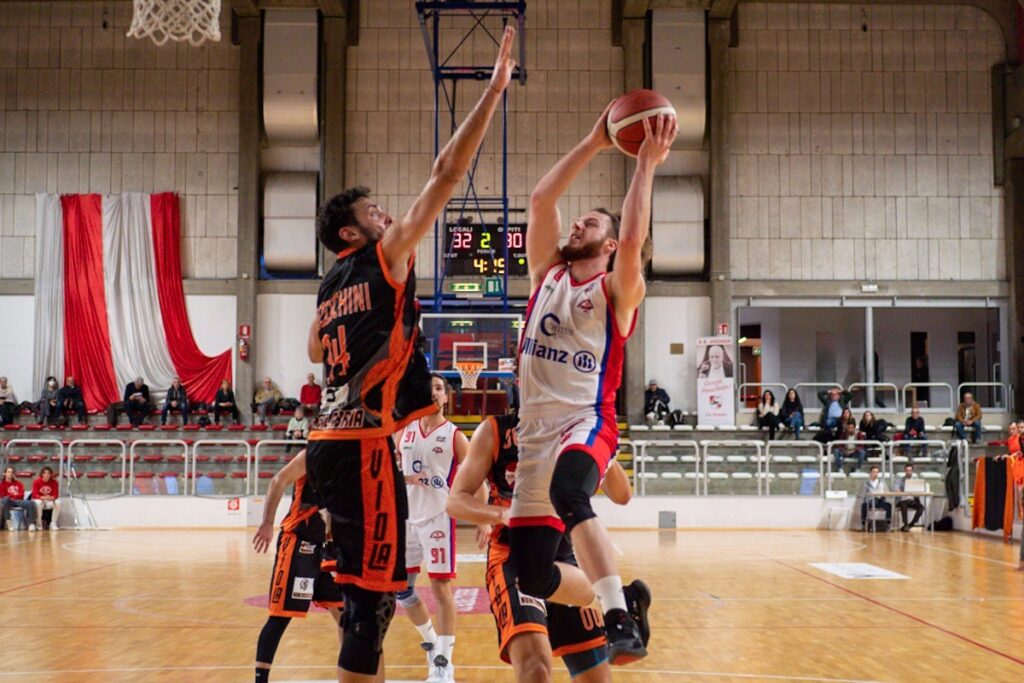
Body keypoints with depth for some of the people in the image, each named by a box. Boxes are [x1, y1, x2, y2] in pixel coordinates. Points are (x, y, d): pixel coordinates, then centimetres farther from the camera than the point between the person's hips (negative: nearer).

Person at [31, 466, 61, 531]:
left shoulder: (54, 482, -4)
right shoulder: (36, 482, -9)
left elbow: (55, 495, -10)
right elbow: (35, 495, -16)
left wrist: (51, 498, -34)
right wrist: (43, 497, -36)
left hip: (50, 501, 2)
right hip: (39, 500, -2)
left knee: (58, 503, -30)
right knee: (38, 503, -39)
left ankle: (53, 524, -19)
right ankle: (39, 524, -21)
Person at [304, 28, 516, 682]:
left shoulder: (331, 286, 17)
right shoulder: (387, 255, -4)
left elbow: (317, 352, 35)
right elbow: (447, 174, -8)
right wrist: (494, 89, -6)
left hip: (330, 441, 9)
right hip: (363, 444, -9)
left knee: (362, 584, 18)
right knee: (374, 591, -5)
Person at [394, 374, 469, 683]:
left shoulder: (454, 436, -4)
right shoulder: (404, 431, 7)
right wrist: (402, 477, -8)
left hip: (438, 517, -5)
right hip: (406, 517, 5)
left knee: (441, 587, -7)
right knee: (400, 588, 10)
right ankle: (431, 642, 30)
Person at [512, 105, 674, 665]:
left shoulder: (617, 290, 2)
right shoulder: (546, 274, 15)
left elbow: (634, 239, -18)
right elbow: (541, 200, 5)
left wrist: (647, 164, -12)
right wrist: (593, 144, 5)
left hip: (587, 423, -6)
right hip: (536, 431, 6)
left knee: (568, 492, -41)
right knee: (531, 575, 3)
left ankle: (621, 620, -40)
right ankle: (610, 598, 30)